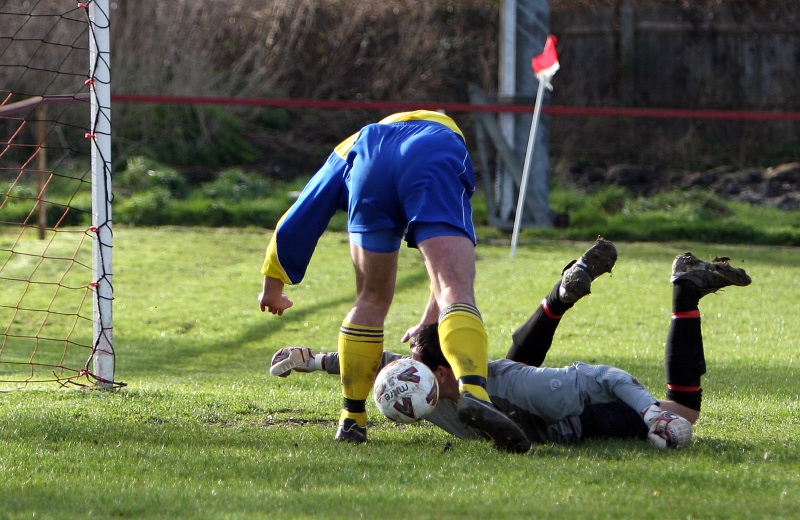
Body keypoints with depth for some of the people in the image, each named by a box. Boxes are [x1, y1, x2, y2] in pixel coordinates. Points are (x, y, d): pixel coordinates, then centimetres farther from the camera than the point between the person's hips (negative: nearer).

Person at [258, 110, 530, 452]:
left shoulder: (347, 151, 45)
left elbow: (295, 225, 45)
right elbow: (452, 251, 49)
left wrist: (273, 286, 58)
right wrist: (432, 322, 55)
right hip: (438, 163, -1)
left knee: (371, 300, 19)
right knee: (457, 292, -13)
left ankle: (352, 418, 21)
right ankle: (472, 390, -39)